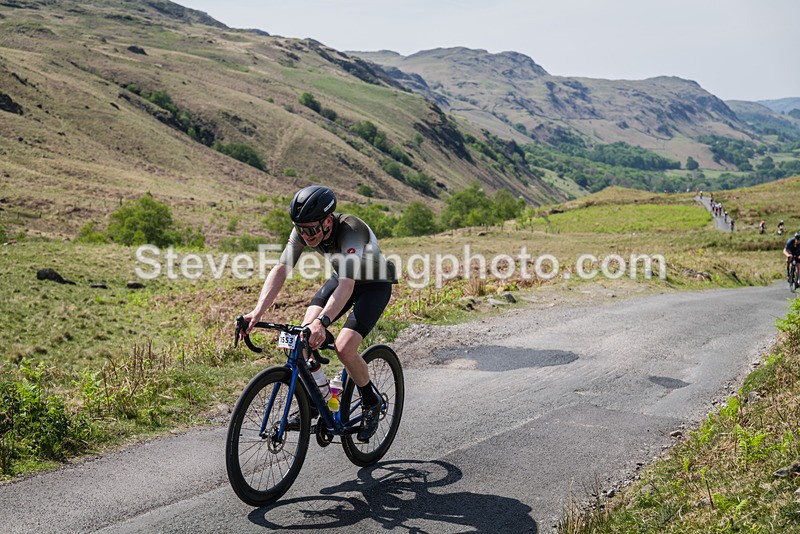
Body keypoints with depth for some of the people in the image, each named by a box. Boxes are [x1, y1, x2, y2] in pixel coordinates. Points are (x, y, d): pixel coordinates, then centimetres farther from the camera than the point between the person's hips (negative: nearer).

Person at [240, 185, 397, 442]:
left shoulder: (351, 232, -38)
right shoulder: (304, 230, -20)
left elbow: (347, 286, -48)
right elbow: (280, 269, -24)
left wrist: (322, 321, -62)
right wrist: (258, 311, -37)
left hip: (375, 284, -6)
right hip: (342, 278, 6)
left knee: (344, 348, -22)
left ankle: (372, 404, 5)